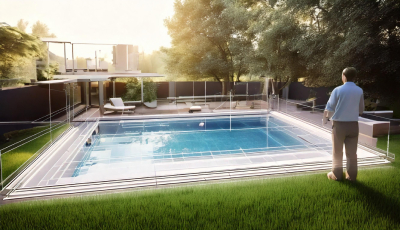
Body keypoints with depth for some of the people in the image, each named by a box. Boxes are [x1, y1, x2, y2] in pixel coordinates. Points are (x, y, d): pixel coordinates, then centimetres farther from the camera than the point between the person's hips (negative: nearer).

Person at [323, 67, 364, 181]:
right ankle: (351, 175, 16)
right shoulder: (359, 91, -1)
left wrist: (325, 118, 12)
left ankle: (337, 174, 17)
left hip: (339, 124, -2)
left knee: (337, 152, 9)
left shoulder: (338, 90, -10)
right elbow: (361, 110, 6)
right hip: (353, 125, 3)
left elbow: (329, 108, -6)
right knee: (352, 152, 10)